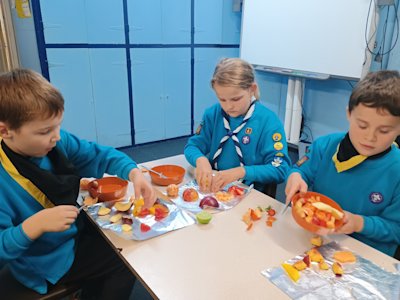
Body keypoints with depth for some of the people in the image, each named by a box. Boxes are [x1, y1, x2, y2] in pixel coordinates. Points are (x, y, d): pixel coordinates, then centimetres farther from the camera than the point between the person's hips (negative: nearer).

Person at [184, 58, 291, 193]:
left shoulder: (269, 121, -11)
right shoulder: (212, 114, 1)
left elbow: (280, 170, -12)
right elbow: (192, 145, 7)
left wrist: (241, 171, -24)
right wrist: (200, 160, -16)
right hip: (212, 187, 4)